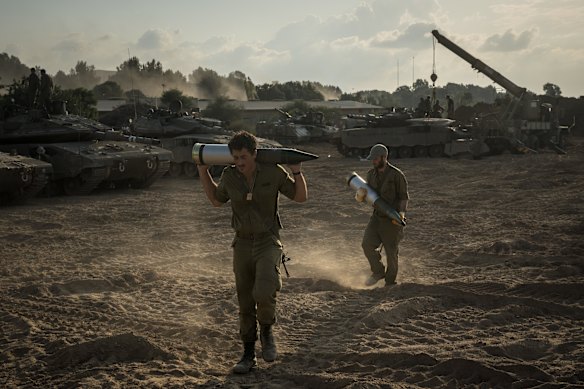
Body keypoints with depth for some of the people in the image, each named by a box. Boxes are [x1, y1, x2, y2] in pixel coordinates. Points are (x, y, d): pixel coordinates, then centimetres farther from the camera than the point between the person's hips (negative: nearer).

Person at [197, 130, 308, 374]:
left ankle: (266, 330, 5)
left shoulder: (273, 172, -10)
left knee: (264, 294, -26)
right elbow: (216, 200, 17)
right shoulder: (229, 176, -3)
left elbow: (301, 197, 0)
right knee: (245, 304, 9)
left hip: (268, 243, -3)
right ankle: (248, 355, 24)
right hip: (242, 244, 3)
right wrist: (203, 171, 10)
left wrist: (297, 171, -14)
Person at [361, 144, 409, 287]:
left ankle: (390, 282, 19)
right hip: (377, 216, 5)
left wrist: (402, 212, -25)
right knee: (368, 244, -13)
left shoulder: (397, 175, -14)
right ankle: (378, 272, 7)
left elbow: (404, 197, -8)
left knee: (391, 251, 2)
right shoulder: (371, 173, 3)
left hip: (393, 219, -5)